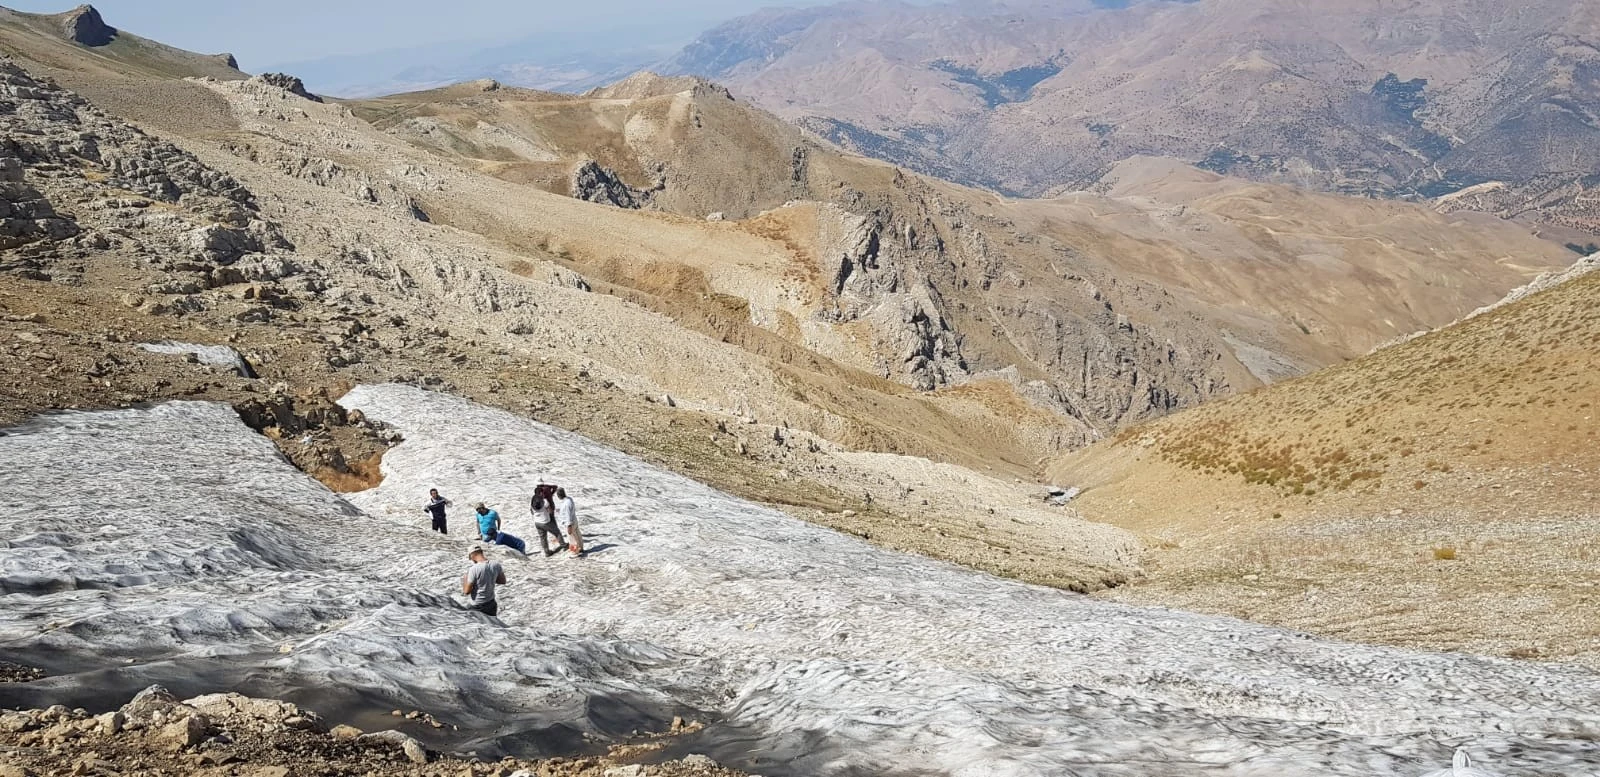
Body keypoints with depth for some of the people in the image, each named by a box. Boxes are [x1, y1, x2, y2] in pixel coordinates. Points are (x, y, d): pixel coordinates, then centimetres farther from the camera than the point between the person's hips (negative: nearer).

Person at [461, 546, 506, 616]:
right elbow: (503, 581, 7)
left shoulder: (474, 569, -23)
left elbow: (467, 591, -17)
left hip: (476, 607, -5)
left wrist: (465, 579, 1)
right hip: (491, 603, 5)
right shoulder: (496, 565, -7)